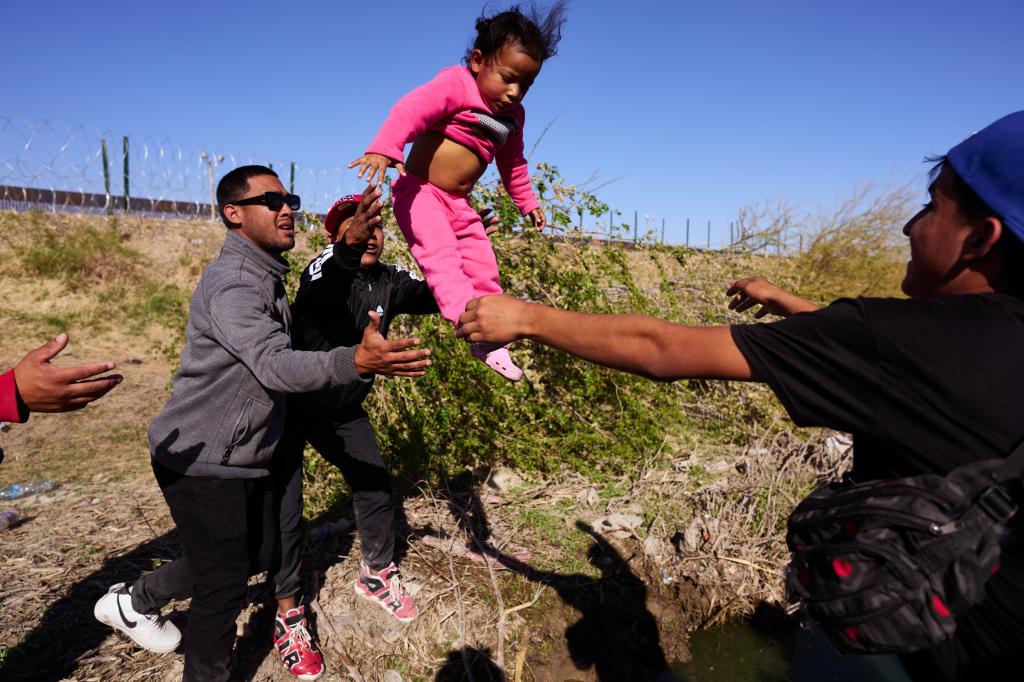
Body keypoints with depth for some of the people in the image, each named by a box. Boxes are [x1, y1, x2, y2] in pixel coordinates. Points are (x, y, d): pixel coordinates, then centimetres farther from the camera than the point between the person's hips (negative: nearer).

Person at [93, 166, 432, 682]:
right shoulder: (231, 282, -23)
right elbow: (276, 365, -36)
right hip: (204, 462, -10)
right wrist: (357, 361, -54)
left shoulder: (265, 275, 10)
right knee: (224, 585, 3)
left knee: (261, 554, 21)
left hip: (248, 456, 10)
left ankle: (136, 600, 42)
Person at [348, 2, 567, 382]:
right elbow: (413, 109, -31)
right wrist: (384, 148, -47)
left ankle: (490, 339, 10)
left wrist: (527, 202, 27)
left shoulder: (513, 115, 11)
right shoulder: (456, 84, -14)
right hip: (420, 191, -7)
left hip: (459, 205, 7)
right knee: (442, 255, -26)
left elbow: (513, 165, 26)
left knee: (484, 268, 3)